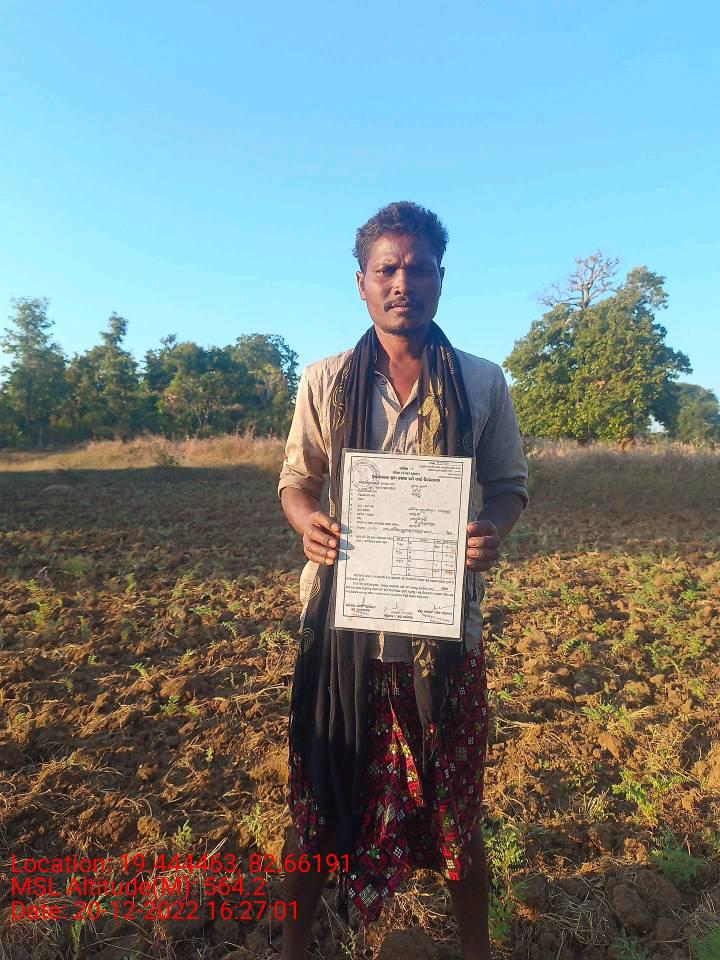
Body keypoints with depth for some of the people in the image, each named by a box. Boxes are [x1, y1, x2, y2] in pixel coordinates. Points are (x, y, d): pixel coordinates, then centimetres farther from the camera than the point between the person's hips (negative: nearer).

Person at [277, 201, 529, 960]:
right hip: (342, 620, 0)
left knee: (455, 806, 17)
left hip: (445, 625, 1)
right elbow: (296, 478, 8)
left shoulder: (483, 382, 2)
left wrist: (492, 533, -14)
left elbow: (510, 484, 8)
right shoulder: (324, 381, 2)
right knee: (320, 800, 15)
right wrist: (307, 521, -14)